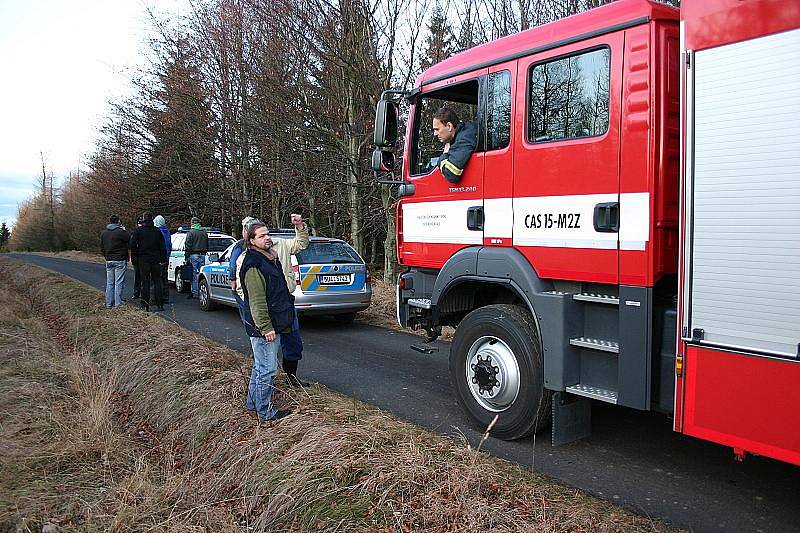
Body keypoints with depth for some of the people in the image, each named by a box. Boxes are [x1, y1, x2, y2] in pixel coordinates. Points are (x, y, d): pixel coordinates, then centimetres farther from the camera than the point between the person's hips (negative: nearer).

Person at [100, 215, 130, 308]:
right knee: (119, 283, -2)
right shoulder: (120, 232, -14)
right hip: (120, 261, -6)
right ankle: (118, 303, -2)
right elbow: (129, 240, -8)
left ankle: (108, 303, 12)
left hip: (109, 261, 6)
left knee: (109, 283, 10)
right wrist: (124, 230, 2)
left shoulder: (103, 233, 9)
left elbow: (102, 248, 14)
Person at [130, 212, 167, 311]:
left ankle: (145, 305, 2)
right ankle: (159, 305, 4)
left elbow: (133, 246, -5)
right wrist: (163, 259, 8)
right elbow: (162, 246, 4)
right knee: (157, 282, 6)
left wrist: (135, 257, 2)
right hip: (156, 260, 2)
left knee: (145, 282, 1)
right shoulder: (157, 231, 3)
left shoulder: (138, 231, -3)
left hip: (143, 260, -2)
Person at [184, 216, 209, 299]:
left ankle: (194, 293, -1)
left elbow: (188, 246, -9)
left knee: (194, 275, -1)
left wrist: (187, 257, -6)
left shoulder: (191, 233, -7)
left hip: (194, 255, -5)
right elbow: (207, 245, 17)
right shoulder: (205, 232, 10)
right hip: (202, 255, 5)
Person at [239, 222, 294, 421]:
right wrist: (266, 328, -24)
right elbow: (257, 301, -23)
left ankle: (253, 402, 34)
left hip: (272, 325, 10)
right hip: (262, 328, -10)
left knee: (260, 366, 21)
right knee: (267, 369, -1)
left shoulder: (271, 259, 14)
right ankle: (265, 411, 10)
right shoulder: (253, 266, -19)